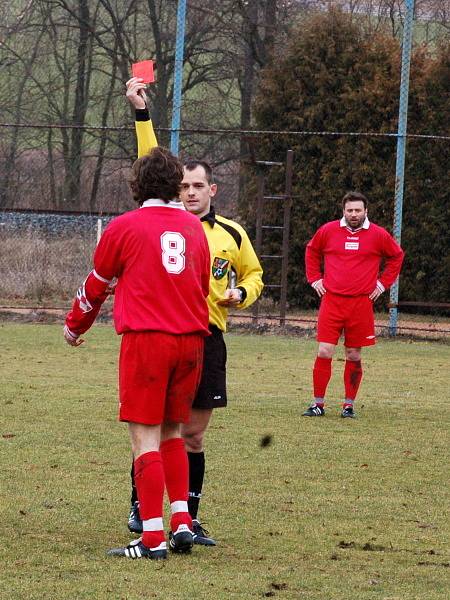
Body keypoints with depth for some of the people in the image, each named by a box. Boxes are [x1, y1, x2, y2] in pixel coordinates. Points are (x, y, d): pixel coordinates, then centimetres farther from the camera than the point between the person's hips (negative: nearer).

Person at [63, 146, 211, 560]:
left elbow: (96, 286, 12)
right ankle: (182, 522, 8)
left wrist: (75, 327, 29)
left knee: (146, 437, -4)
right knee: (172, 433, 17)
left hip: (146, 339, -5)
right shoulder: (194, 228, 12)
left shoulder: (125, 227, -1)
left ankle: (153, 537, -8)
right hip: (191, 339, 5)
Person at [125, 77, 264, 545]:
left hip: (208, 336, 3)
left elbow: (253, 274, 25)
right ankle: (140, 507, 10)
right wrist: (141, 112, -12)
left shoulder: (231, 234, 10)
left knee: (193, 434, 7)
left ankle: (189, 518, 14)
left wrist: (241, 294, 3)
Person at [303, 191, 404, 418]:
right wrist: (314, 278, 12)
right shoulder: (328, 231, 4)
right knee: (324, 352, -6)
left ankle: (349, 405, 14)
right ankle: (318, 403, 1)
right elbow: (312, 251, 22)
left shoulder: (378, 235, 3)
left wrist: (383, 282, 10)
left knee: (353, 356, 5)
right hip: (331, 301, 0)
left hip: (361, 303, 0)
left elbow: (396, 255, 18)